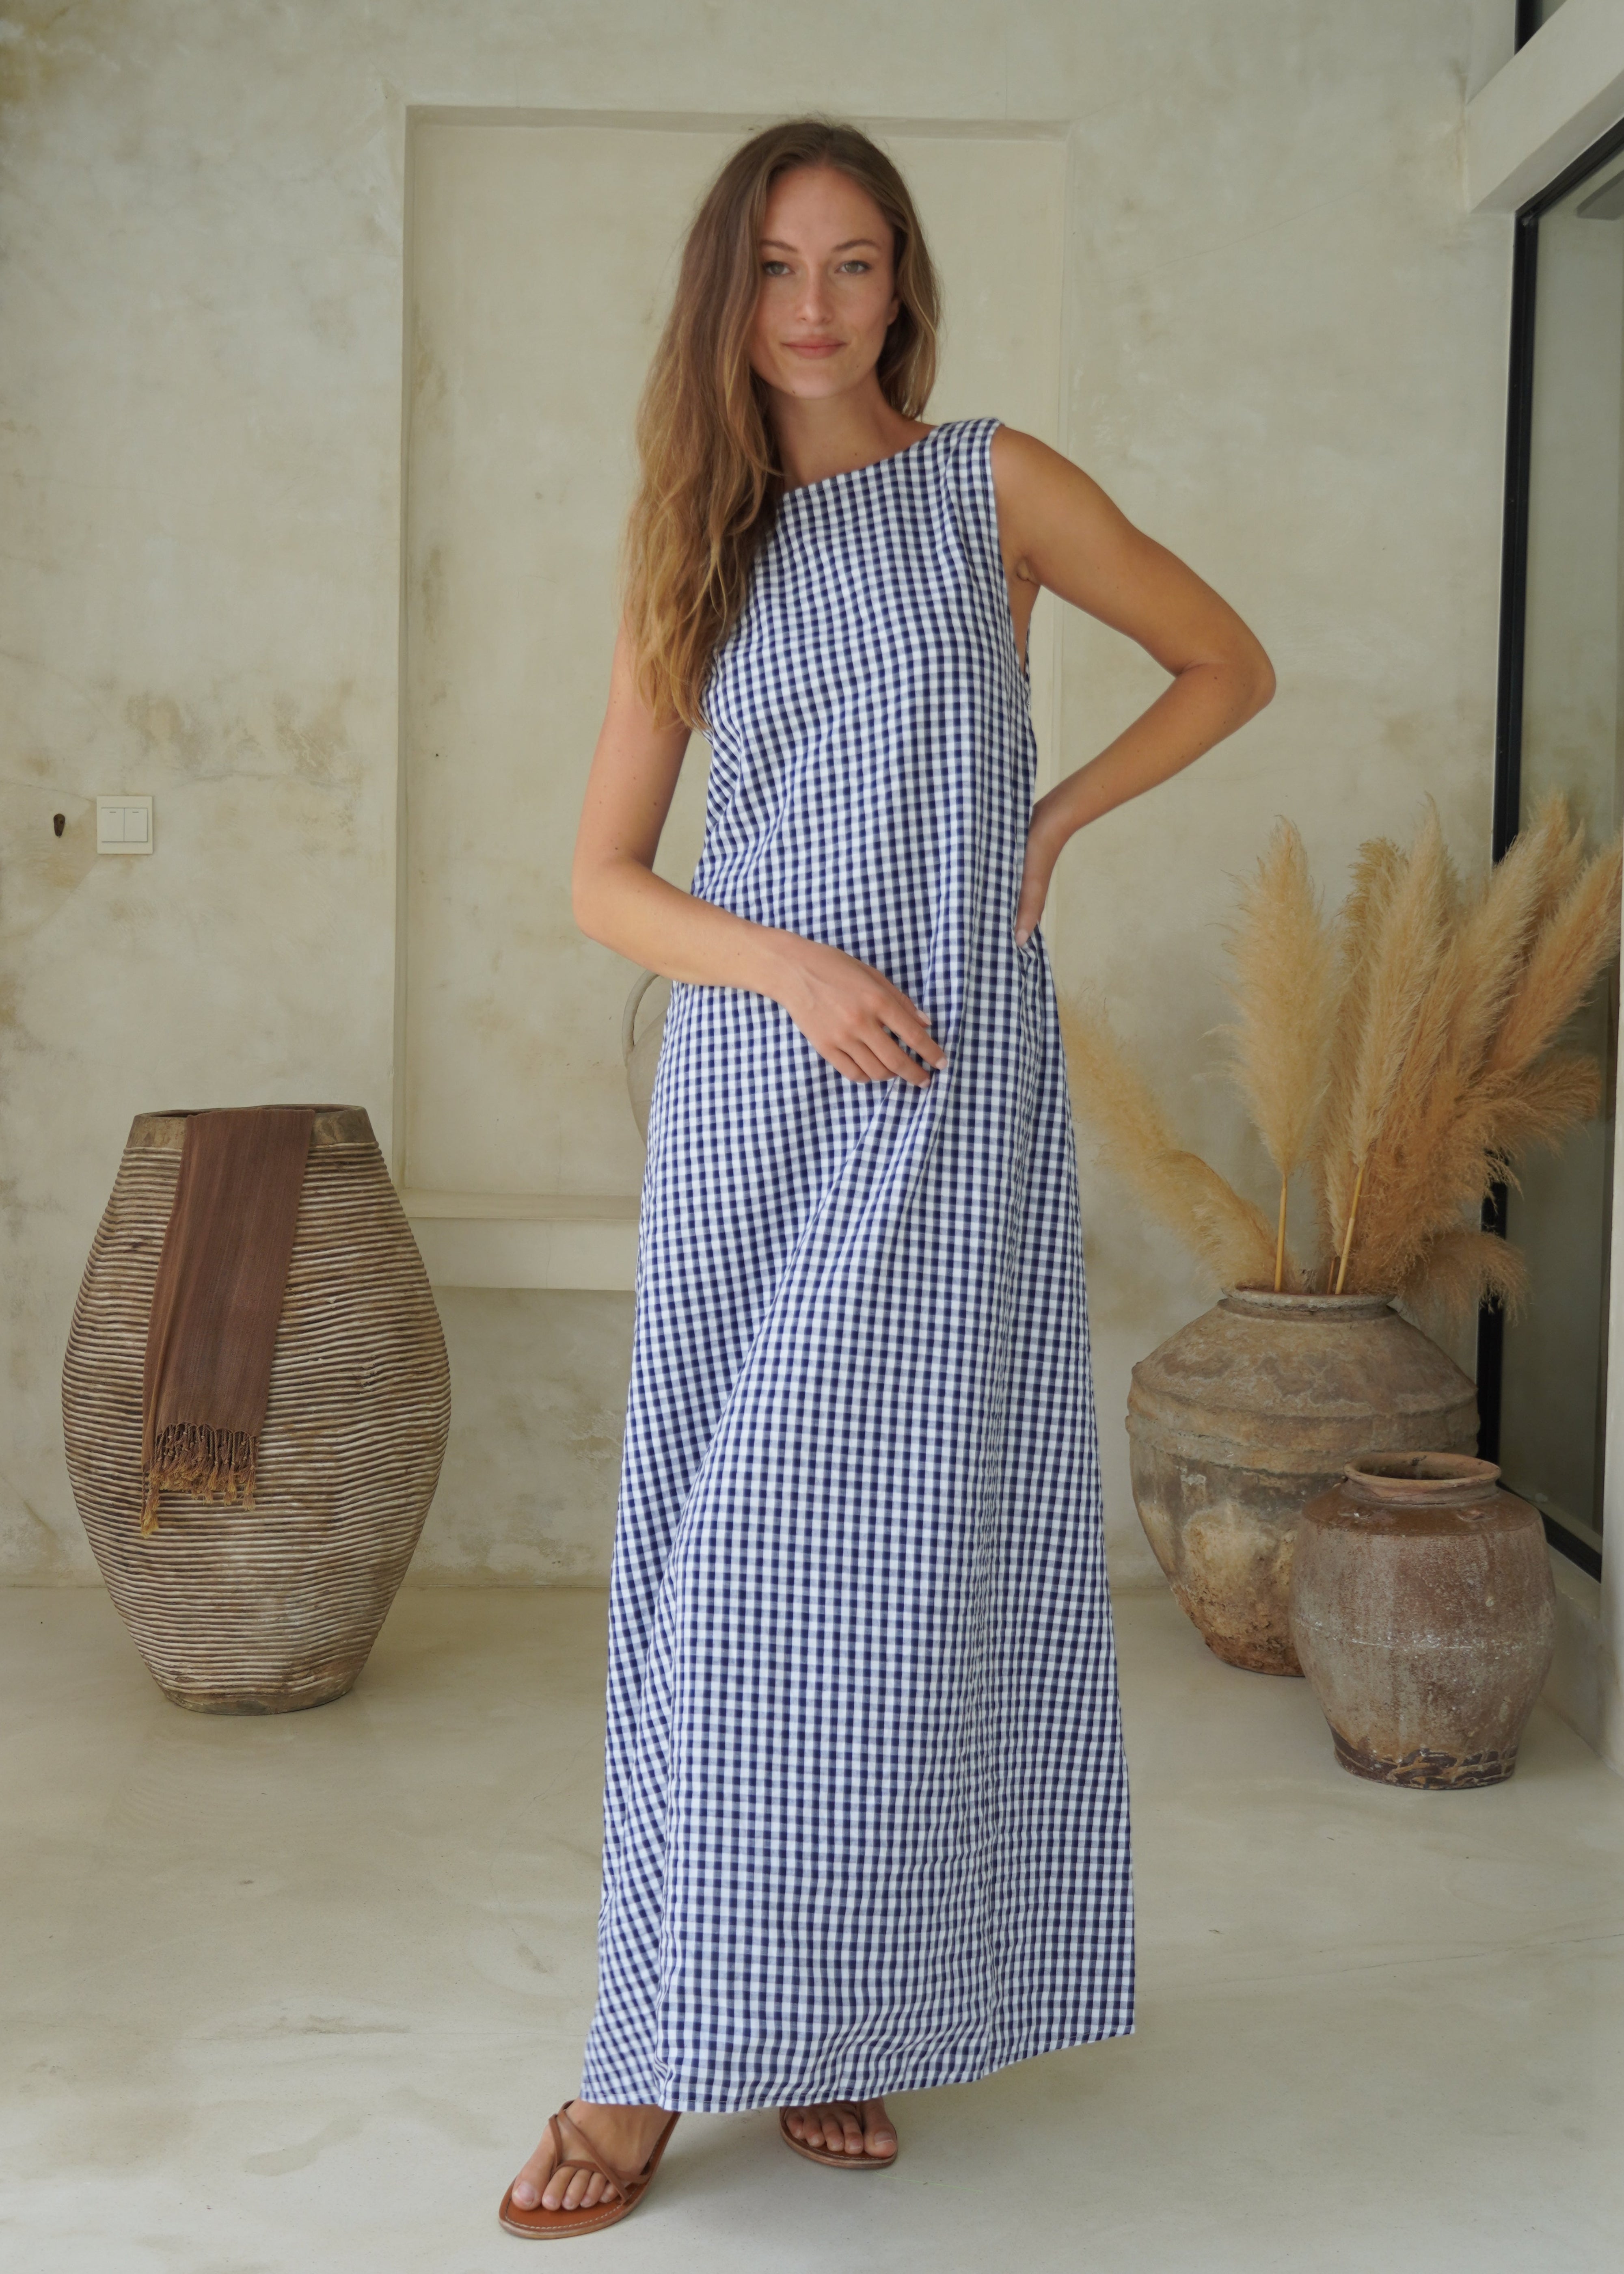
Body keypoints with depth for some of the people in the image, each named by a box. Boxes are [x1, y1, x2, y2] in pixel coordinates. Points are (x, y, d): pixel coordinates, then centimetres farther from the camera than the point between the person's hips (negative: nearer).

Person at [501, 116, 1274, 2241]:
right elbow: (604, 875, 8)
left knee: (898, 1540, -3)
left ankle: (858, 2012, 11)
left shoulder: (995, 484, 5)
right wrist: (789, 963, -10)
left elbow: (1229, 664, 15)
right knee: (725, 1557, 2)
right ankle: (672, 2041, 9)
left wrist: (1054, 819, 2)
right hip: (747, 1082, 2)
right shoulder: (696, 550, 11)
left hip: (958, 1080, -2)